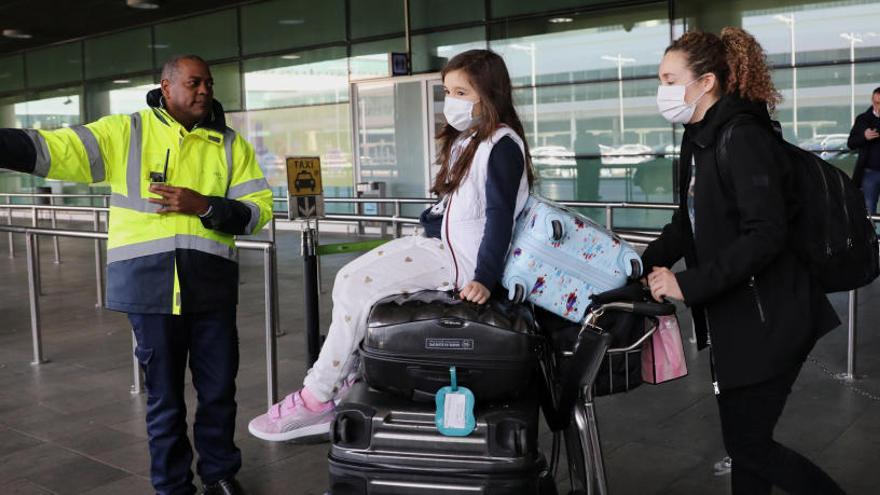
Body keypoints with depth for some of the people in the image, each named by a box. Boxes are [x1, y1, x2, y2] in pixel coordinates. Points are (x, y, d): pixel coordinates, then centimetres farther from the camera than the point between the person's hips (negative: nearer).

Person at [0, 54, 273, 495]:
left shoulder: (230, 145, 8)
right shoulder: (125, 133, 4)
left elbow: (259, 209, 3)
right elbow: (53, 149, -5)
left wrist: (202, 206, -12)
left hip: (212, 282, 2)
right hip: (148, 283, -1)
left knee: (219, 389, 10)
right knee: (164, 393, 9)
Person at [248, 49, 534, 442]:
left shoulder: (502, 144, -13)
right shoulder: (464, 141, 15)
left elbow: (500, 215, -19)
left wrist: (484, 278, -24)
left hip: (463, 259, -10)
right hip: (442, 244, 10)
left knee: (358, 288, -15)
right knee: (349, 278, 1)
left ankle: (316, 399, -4)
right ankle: (342, 385, 1)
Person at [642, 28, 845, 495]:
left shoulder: (743, 138, -19)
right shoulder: (700, 139, 9)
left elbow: (765, 235, -26)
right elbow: (690, 223, 15)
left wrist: (688, 284, -24)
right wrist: (644, 264, 3)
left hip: (766, 320, -9)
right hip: (734, 318, 9)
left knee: (747, 443, 1)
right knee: (745, 438, 17)